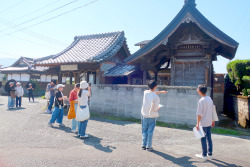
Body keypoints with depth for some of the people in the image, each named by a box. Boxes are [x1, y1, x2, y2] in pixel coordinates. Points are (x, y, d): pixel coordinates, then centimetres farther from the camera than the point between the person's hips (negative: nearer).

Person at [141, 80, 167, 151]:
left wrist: (161, 92, 21)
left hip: (144, 115, 4)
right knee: (150, 131, 7)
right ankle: (148, 147, 13)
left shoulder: (145, 92, -6)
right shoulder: (156, 97, -18)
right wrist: (158, 108, 6)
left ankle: (144, 145, 20)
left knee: (144, 131, 14)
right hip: (152, 116, -4)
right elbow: (155, 109, -16)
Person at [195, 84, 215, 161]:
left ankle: (204, 155, 13)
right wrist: (212, 120, 21)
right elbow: (212, 110, 12)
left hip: (203, 123, -7)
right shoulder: (210, 99, 5)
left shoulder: (201, 100, -18)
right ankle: (210, 154, 25)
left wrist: (197, 124, -13)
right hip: (209, 123, 7)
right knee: (209, 138, 16)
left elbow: (199, 114, -19)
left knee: (203, 139, 3)